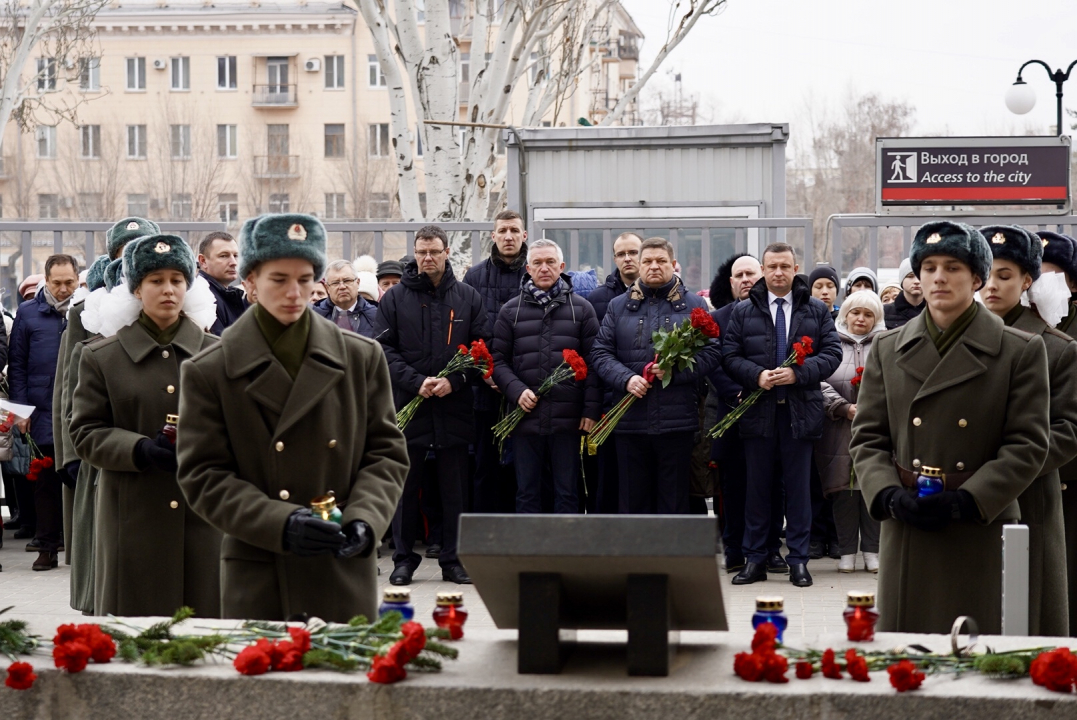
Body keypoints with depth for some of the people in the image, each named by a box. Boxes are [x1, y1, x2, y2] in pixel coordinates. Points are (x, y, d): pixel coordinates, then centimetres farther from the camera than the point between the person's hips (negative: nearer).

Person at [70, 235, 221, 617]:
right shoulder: (101, 357, 6)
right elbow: (85, 434, 2)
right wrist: (141, 450, -16)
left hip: (205, 513, 1)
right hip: (134, 517, -1)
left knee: (205, 621, 2)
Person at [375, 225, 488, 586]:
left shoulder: (468, 297, 8)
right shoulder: (396, 298, 4)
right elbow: (383, 349, -1)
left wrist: (455, 380, -11)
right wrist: (416, 382, -13)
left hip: (455, 406, 1)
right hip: (408, 405, -1)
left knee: (454, 487, 5)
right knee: (406, 485, 4)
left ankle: (452, 559, 12)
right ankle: (404, 558, 12)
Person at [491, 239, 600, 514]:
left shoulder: (582, 309, 7)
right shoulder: (511, 311, 9)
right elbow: (498, 360, 8)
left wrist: (591, 409, -4)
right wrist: (516, 390, -10)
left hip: (568, 419, -1)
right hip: (526, 418, 1)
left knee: (567, 493, 3)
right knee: (527, 493, 6)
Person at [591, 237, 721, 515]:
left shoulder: (694, 306, 8)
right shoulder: (618, 307, 12)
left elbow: (711, 354, 1)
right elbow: (600, 354, 5)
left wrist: (676, 369, -15)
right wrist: (625, 379, -13)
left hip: (677, 422, -1)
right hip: (629, 421, 1)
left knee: (674, 502, 3)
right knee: (633, 501, 6)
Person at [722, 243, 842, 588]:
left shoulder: (817, 311, 8)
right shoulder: (743, 311, 8)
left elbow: (832, 353, 1)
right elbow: (729, 356, 3)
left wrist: (799, 373, -14)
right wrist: (756, 375, -15)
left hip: (800, 411, 0)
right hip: (758, 411, 0)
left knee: (799, 487, 4)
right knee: (758, 487, 5)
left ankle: (798, 559, 11)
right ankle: (754, 559, 12)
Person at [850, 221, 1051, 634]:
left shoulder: (1021, 351, 2)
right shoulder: (888, 350, 11)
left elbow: (1029, 444, -3)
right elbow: (867, 438, 10)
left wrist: (966, 500, -14)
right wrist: (890, 496, -9)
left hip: (983, 532, -2)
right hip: (906, 534, 2)